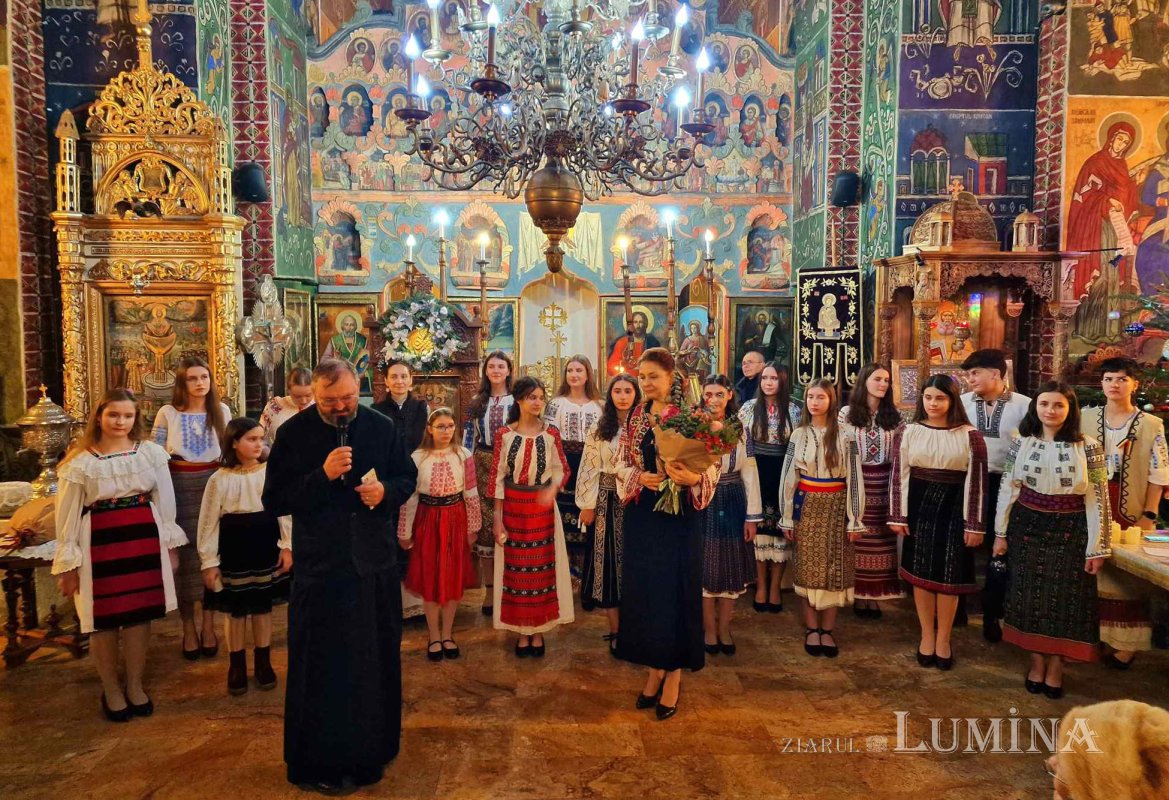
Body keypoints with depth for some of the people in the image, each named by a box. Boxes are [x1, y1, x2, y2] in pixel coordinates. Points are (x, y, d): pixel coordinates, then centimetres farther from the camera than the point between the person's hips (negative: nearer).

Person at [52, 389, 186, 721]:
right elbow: (67, 516, -1)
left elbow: (165, 503, 6)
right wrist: (68, 562, -1)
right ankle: (111, 690, 27)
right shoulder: (80, 461, -3)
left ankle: (135, 686, 27)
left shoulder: (151, 453, 2)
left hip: (144, 539, 2)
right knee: (104, 619, 7)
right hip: (99, 543, -1)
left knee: (140, 612, 9)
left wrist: (170, 545, 6)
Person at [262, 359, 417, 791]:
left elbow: (407, 477, 10)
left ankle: (371, 750, 33)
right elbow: (274, 499, -8)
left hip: (375, 564, 3)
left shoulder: (382, 427, 0)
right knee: (319, 666, 9)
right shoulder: (294, 433, -6)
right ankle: (318, 760, 28)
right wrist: (322, 475, -22)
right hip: (319, 566, -2)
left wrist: (387, 491, -12)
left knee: (377, 659, 13)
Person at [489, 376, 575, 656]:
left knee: (542, 568, 6)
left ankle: (538, 630, 22)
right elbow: (497, 477, -3)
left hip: (542, 508, 1)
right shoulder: (504, 434, -5)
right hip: (513, 508, 0)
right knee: (516, 569, 6)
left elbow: (562, 469, 4)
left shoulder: (551, 434, -2)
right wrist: (497, 519, -5)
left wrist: (553, 488, -18)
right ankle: (522, 631, 20)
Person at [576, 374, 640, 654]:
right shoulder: (599, 429, 3)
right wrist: (588, 505, -1)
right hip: (607, 502, 1)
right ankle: (615, 629, 14)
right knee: (609, 560, 4)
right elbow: (590, 468, 2)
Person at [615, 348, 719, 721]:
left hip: (678, 516, -5)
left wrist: (691, 479, -29)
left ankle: (674, 676, 18)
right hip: (642, 516, 5)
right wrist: (640, 477, -11)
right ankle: (654, 671, 28)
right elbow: (623, 464, 10)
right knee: (644, 591, 11)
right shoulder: (635, 416, 7)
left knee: (675, 591, 3)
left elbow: (711, 468, -9)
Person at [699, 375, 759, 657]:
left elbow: (750, 474, 1)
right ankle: (709, 629, 22)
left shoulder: (740, 429, 3)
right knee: (706, 566, 6)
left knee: (731, 566, 10)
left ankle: (724, 628, 25)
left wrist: (752, 516, -1)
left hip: (733, 503, 3)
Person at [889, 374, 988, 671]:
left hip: (954, 509, -1)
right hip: (919, 506, 1)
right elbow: (899, 475, -1)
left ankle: (943, 639, 24)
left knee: (949, 576, 6)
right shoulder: (908, 432, 0)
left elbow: (976, 481, -5)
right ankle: (926, 636, 25)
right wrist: (897, 516, -4)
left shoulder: (970, 436, -4)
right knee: (921, 574, 9)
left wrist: (974, 524, -7)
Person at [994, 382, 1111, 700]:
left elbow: (1097, 499, -7)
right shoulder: (1022, 442, -2)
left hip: (1069, 532, -1)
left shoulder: (1088, 447, -8)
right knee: (1030, 597, 9)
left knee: (1064, 599, 8)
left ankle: (1056, 666, 25)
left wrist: (1096, 548, -8)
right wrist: (1001, 533, 3)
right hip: (1027, 527, 2)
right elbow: (1008, 489, 2)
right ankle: (1037, 661, 27)